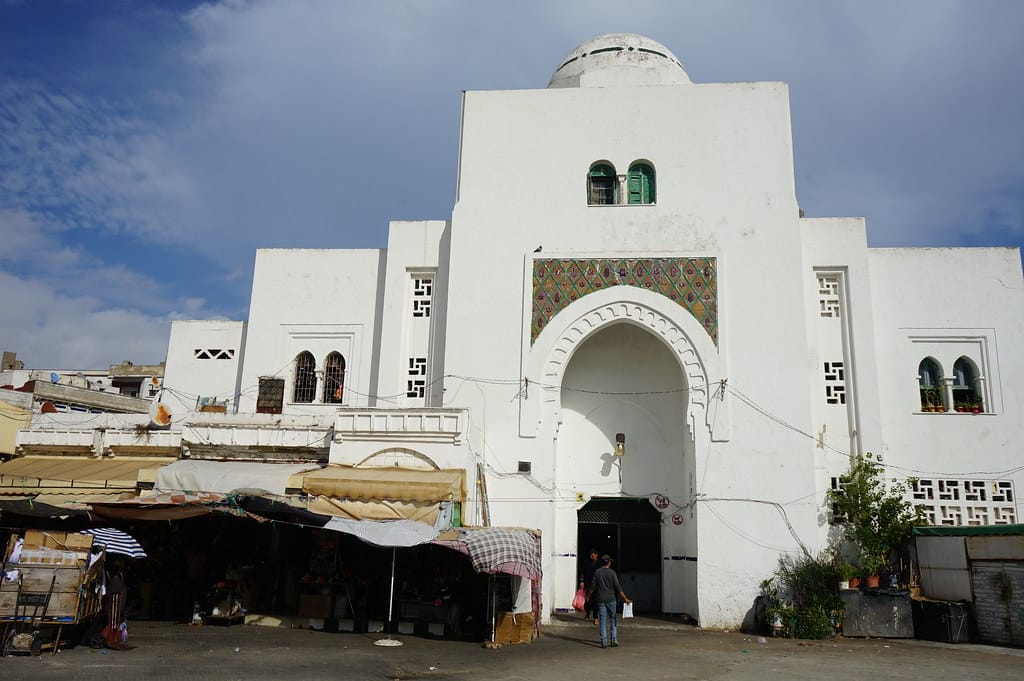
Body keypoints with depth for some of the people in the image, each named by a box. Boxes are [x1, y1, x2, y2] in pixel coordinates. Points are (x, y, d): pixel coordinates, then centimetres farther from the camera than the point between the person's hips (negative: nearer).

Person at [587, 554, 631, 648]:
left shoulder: (597, 572, 0)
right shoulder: (612, 572, -5)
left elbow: (592, 587, 2)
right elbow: (618, 587, -8)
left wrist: (588, 596, 17)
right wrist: (625, 598, -4)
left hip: (600, 599, 1)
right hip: (611, 599, -1)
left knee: (602, 620, 4)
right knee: (613, 620, 10)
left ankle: (604, 641, 1)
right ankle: (614, 640, 6)